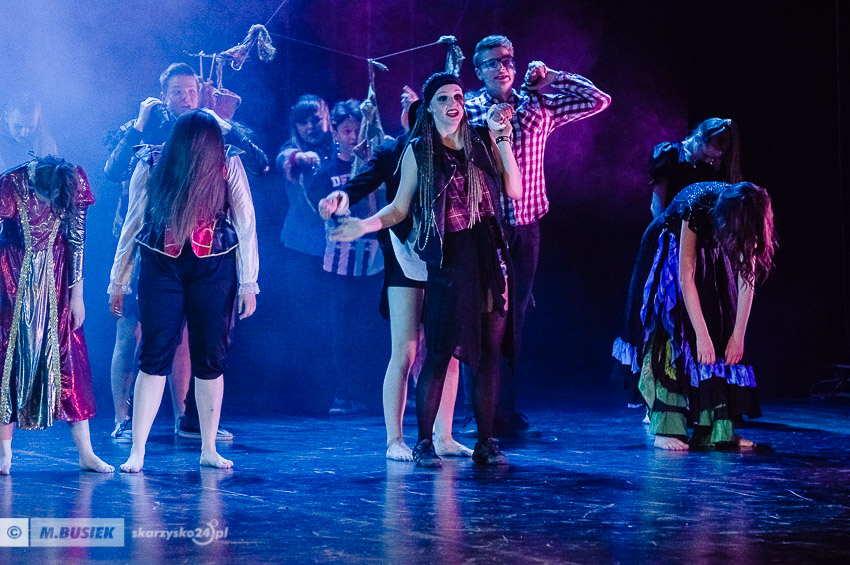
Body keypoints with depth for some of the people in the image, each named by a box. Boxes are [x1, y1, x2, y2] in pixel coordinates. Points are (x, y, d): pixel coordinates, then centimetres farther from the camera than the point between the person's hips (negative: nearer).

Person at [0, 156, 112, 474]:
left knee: (69, 355, -2)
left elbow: (78, 241, -4)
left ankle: (86, 453, 0)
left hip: (57, 275, 2)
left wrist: (76, 294, 0)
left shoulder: (76, 185, -16)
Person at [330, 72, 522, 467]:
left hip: (489, 259, 3)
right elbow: (399, 209, 7)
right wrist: (365, 225, -9)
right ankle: (424, 442, 3)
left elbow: (514, 191, 3)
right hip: (447, 261, -3)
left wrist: (503, 142, -3)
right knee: (439, 352, -6)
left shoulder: (482, 142, 11)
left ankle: (486, 443, 8)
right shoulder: (418, 151, 5)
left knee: (489, 352, 1)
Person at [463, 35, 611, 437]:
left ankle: (506, 412, 14)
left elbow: (598, 101, 8)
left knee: (514, 320, 7)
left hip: (525, 230, 3)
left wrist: (551, 80, 4)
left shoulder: (539, 107, 8)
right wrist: (492, 119, -14)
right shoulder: (469, 109, 2)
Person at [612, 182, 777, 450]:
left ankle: (714, 429, -6)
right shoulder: (698, 209, -39)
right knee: (675, 332, -16)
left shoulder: (746, 218, -26)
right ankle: (667, 428, -18)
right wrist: (702, 335, -33)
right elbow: (686, 277, -34)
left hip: (712, 258, 4)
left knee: (721, 334, -6)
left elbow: (747, 279, -19)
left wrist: (738, 335, -21)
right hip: (673, 247, -4)